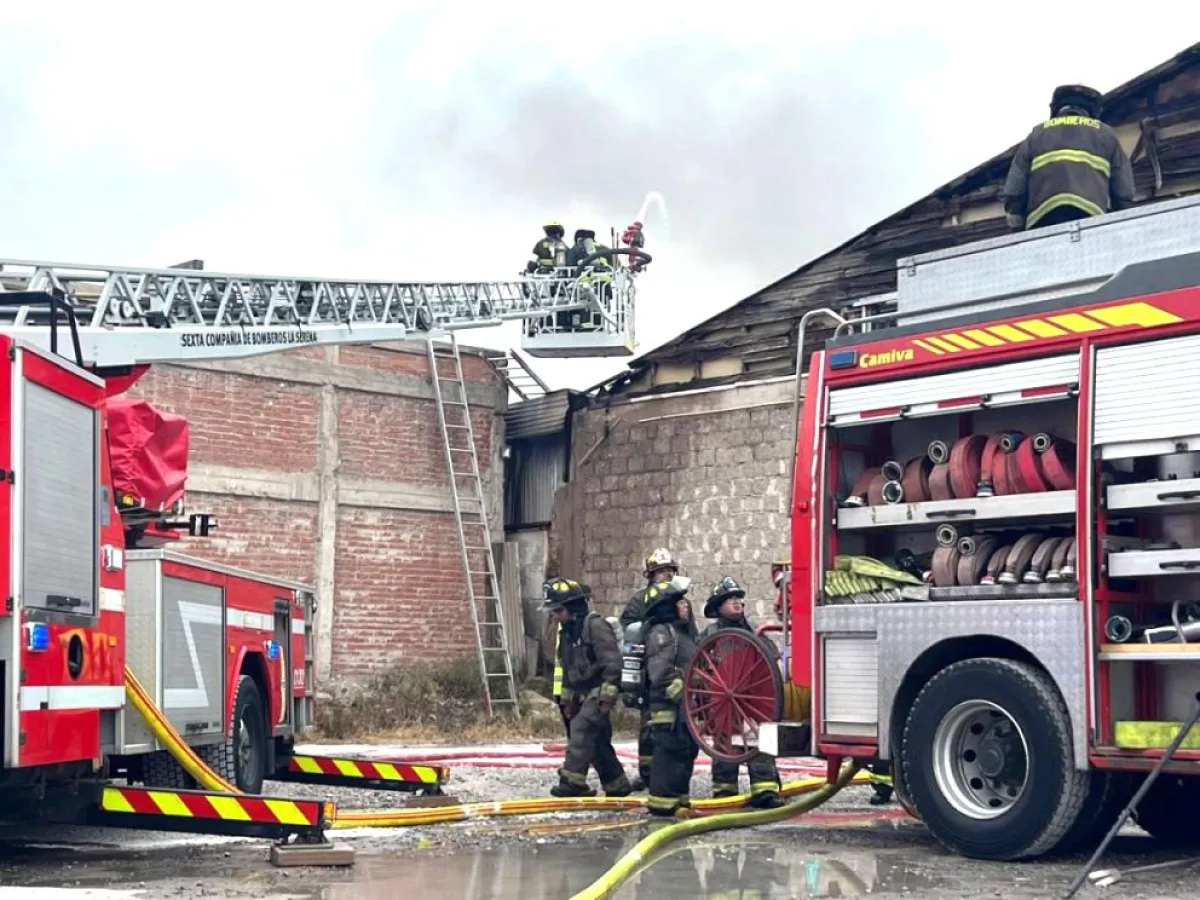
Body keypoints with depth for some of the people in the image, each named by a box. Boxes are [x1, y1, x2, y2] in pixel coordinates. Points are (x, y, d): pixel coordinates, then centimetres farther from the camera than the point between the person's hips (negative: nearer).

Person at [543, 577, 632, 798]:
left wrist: (607, 696, -23)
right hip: (583, 693, 9)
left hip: (598, 691, -9)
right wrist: (568, 699, 23)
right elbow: (568, 670, 24)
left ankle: (573, 781, -18)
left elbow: (612, 662, -19)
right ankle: (617, 784, 17)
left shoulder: (595, 625, -14)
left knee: (580, 731, -17)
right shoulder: (568, 631, 15)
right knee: (598, 740, 10)